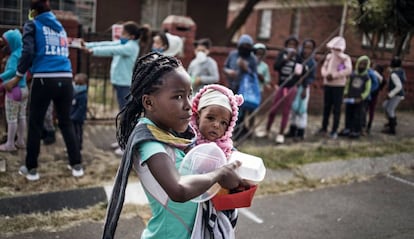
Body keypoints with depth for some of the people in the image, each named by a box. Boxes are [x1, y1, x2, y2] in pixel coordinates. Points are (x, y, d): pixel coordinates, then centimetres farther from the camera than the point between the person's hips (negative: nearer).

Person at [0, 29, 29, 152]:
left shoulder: (14, 55, -16)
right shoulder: (22, 53, 10)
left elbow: (12, 71, -29)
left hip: (14, 90, -9)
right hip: (23, 89, 9)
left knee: (11, 118, -2)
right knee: (21, 117, 12)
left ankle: (10, 144, 4)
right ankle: (21, 141, 20)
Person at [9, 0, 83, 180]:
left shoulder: (32, 25, 6)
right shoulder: (60, 27, 20)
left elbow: (28, 53, -7)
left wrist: (17, 78, -1)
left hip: (44, 79, -4)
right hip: (65, 79, 4)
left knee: (35, 124, 8)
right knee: (66, 122, 14)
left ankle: (31, 168, 16)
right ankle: (76, 165, 15)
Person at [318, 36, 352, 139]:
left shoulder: (345, 58, -7)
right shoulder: (329, 56, 9)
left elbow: (348, 70, -19)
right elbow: (323, 67, 12)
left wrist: (334, 75, -21)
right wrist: (325, 74, -11)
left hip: (338, 85, -5)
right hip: (327, 84, 5)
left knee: (336, 109, -2)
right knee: (326, 107, 11)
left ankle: (334, 131, 2)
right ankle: (324, 128, 20)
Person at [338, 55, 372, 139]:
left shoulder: (367, 78, -3)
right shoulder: (352, 75, 4)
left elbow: (367, 90, -3)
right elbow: (347, 85, 10)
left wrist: (361, 98, -13)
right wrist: (345, 94, -1)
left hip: (359, 101, -3)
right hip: (349, 99, 3)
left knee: (357, 116, 1)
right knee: (348, 115, 10)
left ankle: (356, 132, 9)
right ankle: (347, 129, 22)